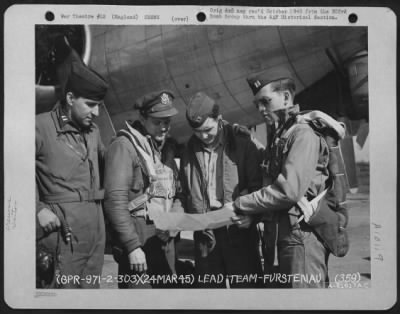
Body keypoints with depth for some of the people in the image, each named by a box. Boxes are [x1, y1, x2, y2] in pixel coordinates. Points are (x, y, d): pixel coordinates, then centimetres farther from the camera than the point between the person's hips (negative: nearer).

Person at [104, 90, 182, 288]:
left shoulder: (167, 147, 14)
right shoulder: (124, 146, -10)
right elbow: (115, 201, -17)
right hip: (138, 240, -7)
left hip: (166, 241, 7)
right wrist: (133, 246, -19)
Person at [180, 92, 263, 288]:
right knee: (208, 284, 10)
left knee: (245, 284, 2)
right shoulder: (190, 150, 9)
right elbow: (186, 192, 15)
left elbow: (257, 184, -4)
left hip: (238, 229, -3)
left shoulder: (241, 143, -3)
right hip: (205, 233, 4)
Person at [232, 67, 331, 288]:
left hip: (302, 234, -9)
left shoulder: (303, 134, -12)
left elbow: (289, 190, -22)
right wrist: (252, 212, 4)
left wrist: (240, 205, -14)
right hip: (278, 235, 9)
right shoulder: (277, 137, 16)